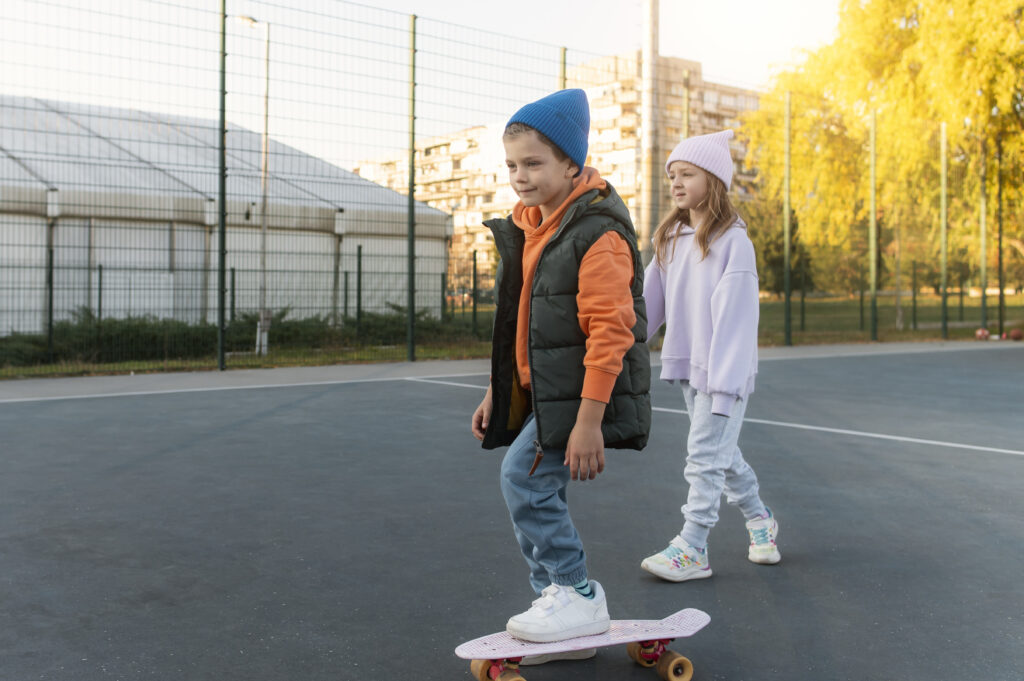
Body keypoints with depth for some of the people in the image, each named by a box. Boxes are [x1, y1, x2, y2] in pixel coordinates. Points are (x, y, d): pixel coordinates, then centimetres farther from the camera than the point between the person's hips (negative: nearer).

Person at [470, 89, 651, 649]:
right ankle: (555, 601, 26)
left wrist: (588, 421, -25)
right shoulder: (526, 227, 12)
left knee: (524, 477, -16)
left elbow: (610, 330, -23)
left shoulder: (597, 233, -17)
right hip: (540, 393, 9)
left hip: (581, 393, -9)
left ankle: (578, 597, 0)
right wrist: (497, 390, 19)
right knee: (535, 488, 12)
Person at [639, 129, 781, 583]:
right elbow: (650, 301, 8)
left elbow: (734, 314, -18)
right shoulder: (670, 239, 8)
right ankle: (759, 520, 36)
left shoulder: (732, 240, -13)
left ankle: (691, 550, 2)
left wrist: (724, 379, -22)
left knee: (705, 455, -6)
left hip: (725, 370, -7)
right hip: (688, 366, 7)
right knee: (721, 453, 17)